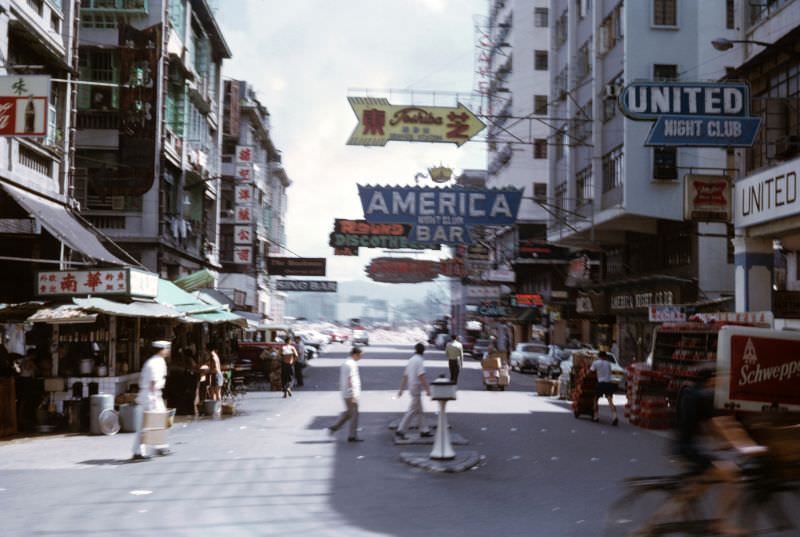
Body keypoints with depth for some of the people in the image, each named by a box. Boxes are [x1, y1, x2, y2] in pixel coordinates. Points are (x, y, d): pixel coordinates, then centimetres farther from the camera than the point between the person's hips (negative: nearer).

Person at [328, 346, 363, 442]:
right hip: (351, 394, -10)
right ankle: (352, 436, 3)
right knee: (354, 414, -2)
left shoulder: (345, 363, 14)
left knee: (348, 413, 18)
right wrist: (353, 396, -21)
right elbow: (350, 381, -21)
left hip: (346, 394, 10)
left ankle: (334, 428, 15)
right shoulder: (351, 364, -17)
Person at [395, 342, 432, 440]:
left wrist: (401, 389, 19)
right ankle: (400, 431, -7)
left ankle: (424, 430, 21)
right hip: (417, 388, -9)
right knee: (412, 411, -6)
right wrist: (428, 389, -19)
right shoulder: (419, 361, -14)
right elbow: (421, 377, -22)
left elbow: (405, 376, 15)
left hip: (411, 387, 9)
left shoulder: (411, 360, 12)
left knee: (419, 410, 15)